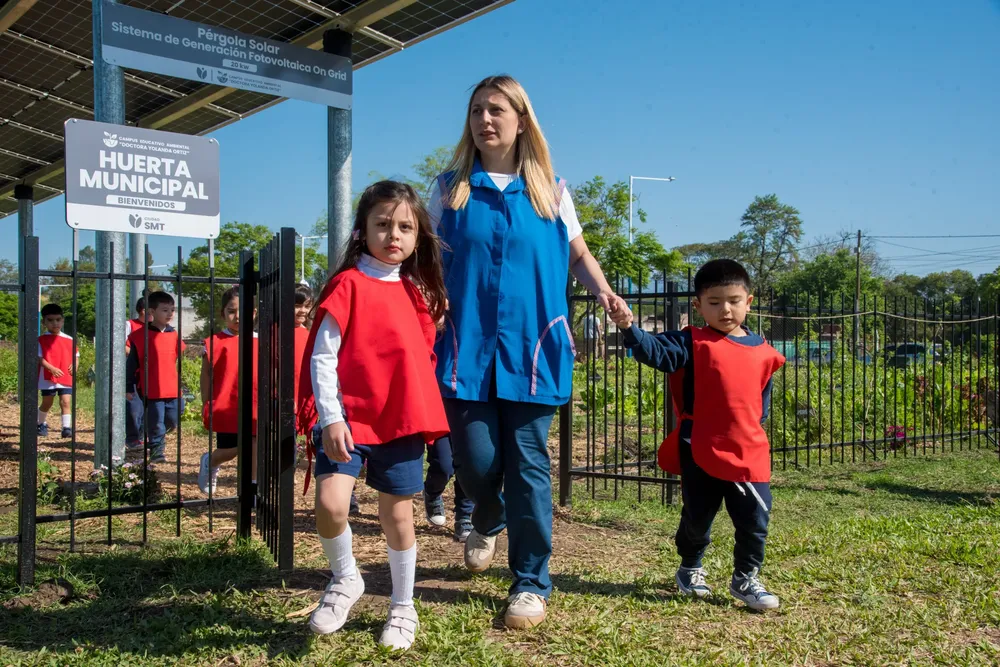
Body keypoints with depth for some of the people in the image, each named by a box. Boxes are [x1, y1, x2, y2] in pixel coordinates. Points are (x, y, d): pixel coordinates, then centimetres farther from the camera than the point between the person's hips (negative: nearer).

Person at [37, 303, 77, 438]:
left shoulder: (69, 340, 7)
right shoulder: (41, 340, -2)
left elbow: (75, 356, 13)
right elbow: (39, 358, -10)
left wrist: (74, 365, -8)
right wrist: (51, 368, -23)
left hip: (66, 378, 2)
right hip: (48, 378, -2)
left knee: (66, 402, -8)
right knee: (47, 403, 12)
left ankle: (67, 427, -10)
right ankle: (41, 424, 33)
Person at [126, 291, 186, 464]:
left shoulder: (174, 334, 8)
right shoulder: (141, 335, -7)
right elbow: (132, 363, -2)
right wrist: (129, 387, 0)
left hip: (172, 389, 5)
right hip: (151, 390, -4)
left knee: (173, 420, 11)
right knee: (155, 422, 0)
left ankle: (159, 437, 38)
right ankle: (157, 450, 15)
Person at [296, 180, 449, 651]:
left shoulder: (418, 293, 10)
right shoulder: (348, 285, -6)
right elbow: (322, 356, -9)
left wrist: (427, 416, 14)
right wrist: (330, 418, -16)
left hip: (402, 420, 4)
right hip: (347, 417, -3)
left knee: (397, 514, 9)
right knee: (330, 502, -18)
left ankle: (403, 607, 27)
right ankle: (345, 580, 12)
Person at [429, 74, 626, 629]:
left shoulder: (549, 190, 9)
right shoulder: (451, 187, 9)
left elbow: (578, 254, 15)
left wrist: (602, 291, -4)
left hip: (532, 347, 0)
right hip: (468, 347, 0)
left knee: (528, 463, 1)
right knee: (477, 461, -2)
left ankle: (531, 583, 15)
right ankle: (487, 521, 36)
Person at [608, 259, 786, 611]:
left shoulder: (763, 351, 6)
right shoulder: (693, 343, -6)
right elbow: (656, 351, -20)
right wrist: (629, 328, -37)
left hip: (749, 453, 3)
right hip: (701, 452, -2)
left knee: (755, 521, 6)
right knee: (697, 518, 13)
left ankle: (746, 579, 25)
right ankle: (690, 569, 38)